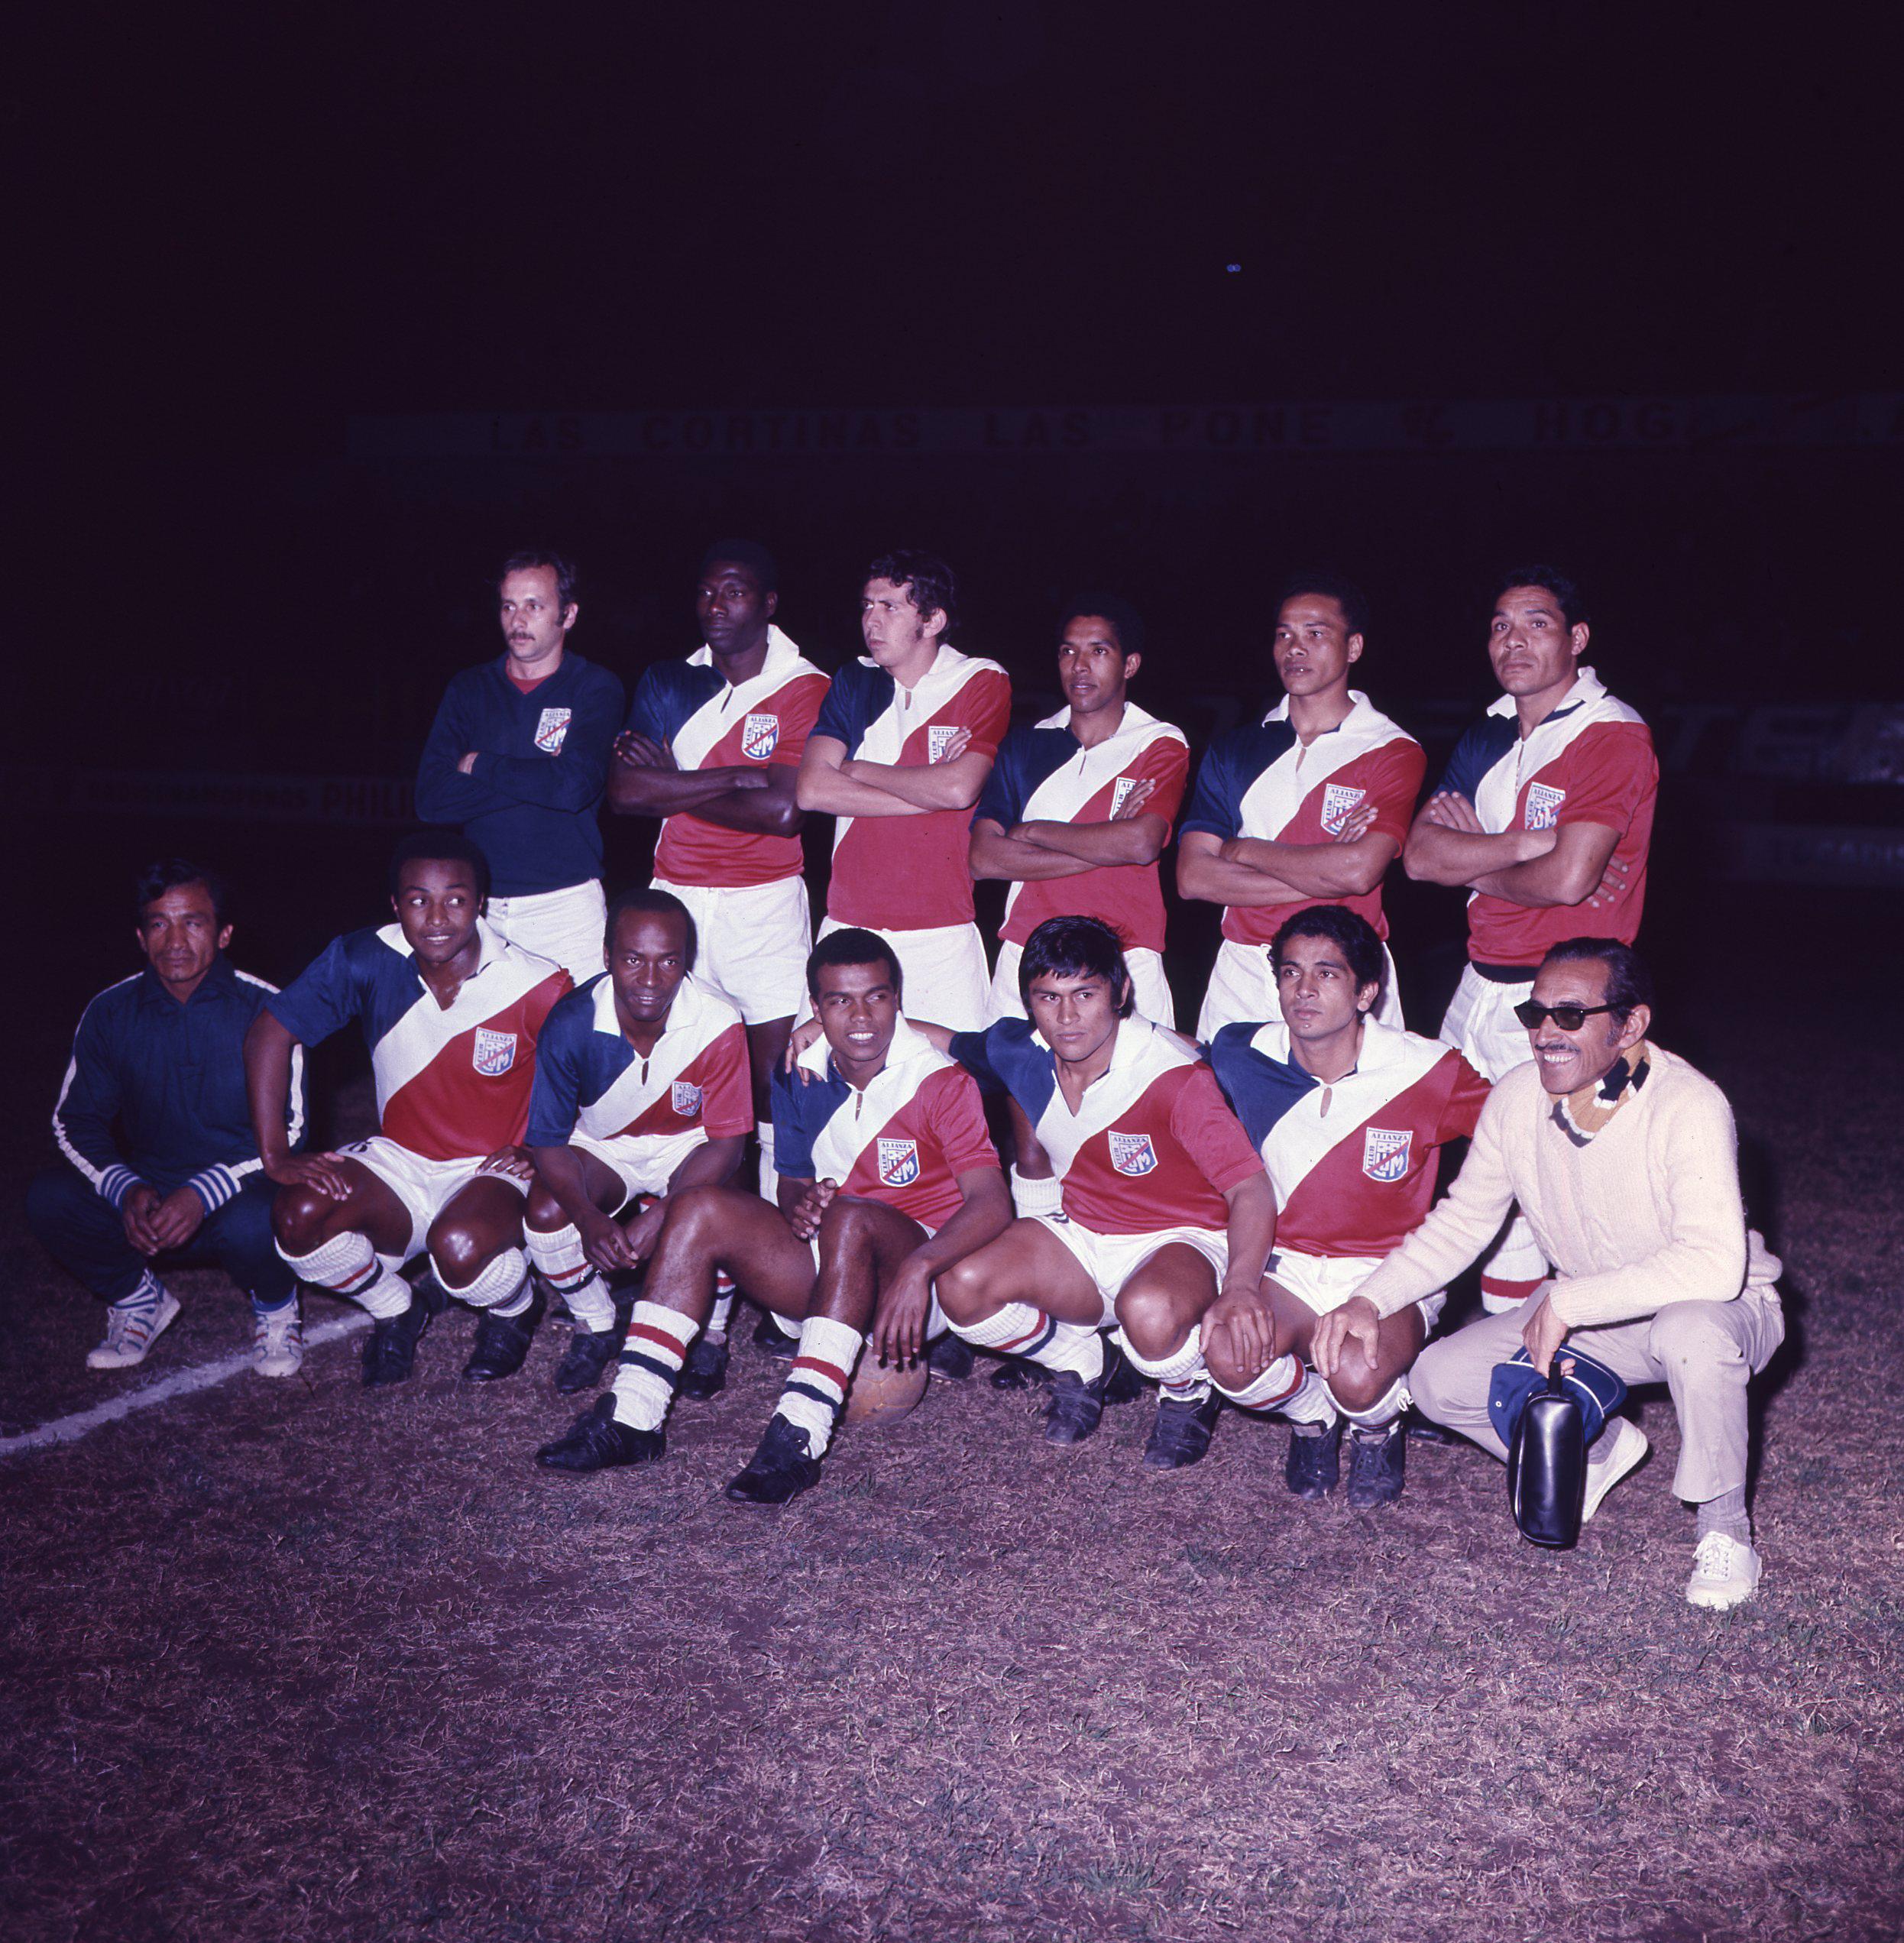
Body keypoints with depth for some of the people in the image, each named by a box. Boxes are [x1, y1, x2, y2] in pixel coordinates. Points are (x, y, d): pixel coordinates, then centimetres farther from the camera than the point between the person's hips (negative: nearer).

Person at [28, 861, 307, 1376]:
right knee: (49, 1198, -22)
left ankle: (275, 1305, 0)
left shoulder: (263, 1009, -12)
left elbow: (288, 1130, -14)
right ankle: (137, 1297, 7)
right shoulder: (110, 1013, -2)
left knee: (252, 1224, -37)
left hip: (237, 1196, -3)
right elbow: (74, 1120, 2)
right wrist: (126, 1190, -18)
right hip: (148, 1199, 3)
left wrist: (204, 1194, -28)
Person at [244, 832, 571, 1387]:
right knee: (300, 1216, -25)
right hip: (399, 1159, 3)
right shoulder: (365, 961, -12)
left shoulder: (537, 988, -18)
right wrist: (275, 1155, -10)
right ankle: (395, 1311, 8)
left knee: (461, 1247, -36)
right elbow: (269, 1032, -5)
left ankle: (515, 1308, 5)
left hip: (493, 1171, -3)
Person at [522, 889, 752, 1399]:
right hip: (601, 1147, 1)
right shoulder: (571, 1024, -24)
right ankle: (596, 1328, 4)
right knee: (546, 1214, -26)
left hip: (690, 1146, -1)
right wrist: (588, 1218, -34)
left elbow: (727, 1142, -18)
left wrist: (659, 1216, -32)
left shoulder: (718, 1025, -26)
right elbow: (548, 1138, -15)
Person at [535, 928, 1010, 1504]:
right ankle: (632, 1417, -19)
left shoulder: (939, 1082, -15)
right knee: (700, 1207, -13)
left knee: (850, 1219, -36)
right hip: (833, 1271, 6)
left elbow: (991, 1203, -24)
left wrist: (919, 1267, -41)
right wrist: (800, 1206, -15)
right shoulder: (802, 1077, 2)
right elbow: (793, 1182, 11)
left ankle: (799, 1435, -41)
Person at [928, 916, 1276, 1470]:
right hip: (1082, 1234, 5)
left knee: (1149, 1313, -41)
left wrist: (1239, 1288, -45)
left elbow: (1250, 1188, -27)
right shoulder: (1020, 1053, -8)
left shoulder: (1173, 1075, -23)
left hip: (1183, 1239, -5)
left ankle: (1189, 1394, -2)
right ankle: (1083, 1365, 8)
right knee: (961, 1286, -20)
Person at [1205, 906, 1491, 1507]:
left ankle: (1378, 1426, 8)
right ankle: (1312, 1413, 8)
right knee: (1231, 1361, -28)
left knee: (1358, 1378, -33)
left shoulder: (1426, 1072, -13)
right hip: (1286, 1266, 2)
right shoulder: (1244, 1058, -7)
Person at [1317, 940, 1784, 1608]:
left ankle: (1724, 1528, -14)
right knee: (1440, 1381, -10)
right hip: (1588, 1317, 6)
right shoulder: (1517, 1099, -11)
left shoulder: (1690, 1107, -29)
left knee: (1692, 1332, -41)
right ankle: (1598, 1448, 18)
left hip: (1723, 1308, -5)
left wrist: (1567, 1303, -36)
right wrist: (1370, 1300, -14)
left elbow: (1715, 1265, -40)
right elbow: (1459, 1224, 0)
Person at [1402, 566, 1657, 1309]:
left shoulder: (1614, 737, -9)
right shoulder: (1488, 736, 13)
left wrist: (1474, 863, -2)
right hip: (1479, 987, 7)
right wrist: (1524, 842, -12)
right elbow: (1420, 853, 2)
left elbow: (1567, 880, -19)